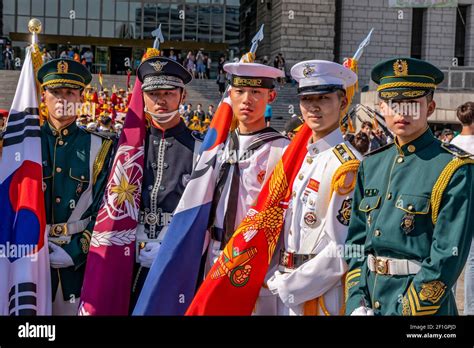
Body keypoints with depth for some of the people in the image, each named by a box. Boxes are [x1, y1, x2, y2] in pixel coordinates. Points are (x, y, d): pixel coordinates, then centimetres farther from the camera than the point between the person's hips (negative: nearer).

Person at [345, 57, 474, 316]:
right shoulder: (371, 164, 5)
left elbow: (447, 256, -16)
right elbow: (355, 240, 7)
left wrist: (406, 310, -17)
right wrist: (357, 302, -3)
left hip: (422, 304, -5)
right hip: (368, 300, 5)